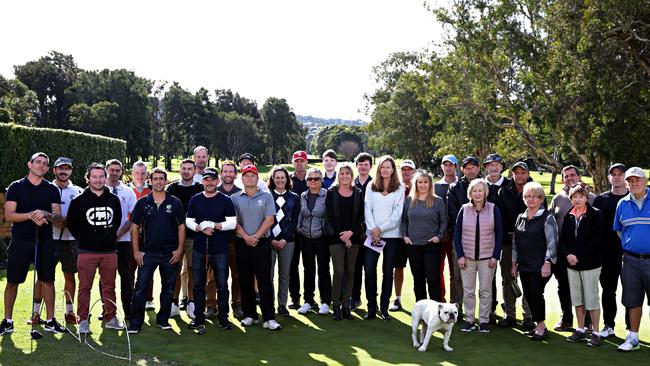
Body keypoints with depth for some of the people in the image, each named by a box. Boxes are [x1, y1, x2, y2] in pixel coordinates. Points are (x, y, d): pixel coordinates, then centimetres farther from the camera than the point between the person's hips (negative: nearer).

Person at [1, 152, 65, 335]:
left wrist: (45, 214, -19)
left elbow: (58, 215, 2)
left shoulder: (52, 189, 9)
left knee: (48, 280, 4)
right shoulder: (16, 187, 4)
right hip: (20, 241, -1)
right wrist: (30, 215, -18)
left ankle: (50, 321, 13)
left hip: (45, 241, 1)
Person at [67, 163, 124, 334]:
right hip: (87, 252, -2)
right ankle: (83, 320, 10)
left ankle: (111, 318, 18)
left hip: (109, 251, 2)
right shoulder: (79, 201, -1)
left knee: (109, 287, 8)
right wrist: (84, 239, 7)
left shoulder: (114, 200, 7)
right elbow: (71, 224, 6)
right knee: (85, 287, 1)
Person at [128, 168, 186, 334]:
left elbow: (181, 227, 5)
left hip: (170, 253, 1)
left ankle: (163, 320, 23)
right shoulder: (142, 203, 2)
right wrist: (136, 251, -2)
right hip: (147, 253, -1)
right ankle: (135, 323, 5)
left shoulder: (175, 203, 3)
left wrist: (179, 249, -2)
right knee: (140, 288, -3)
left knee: (168, 289, 9)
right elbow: (135, 227, 4)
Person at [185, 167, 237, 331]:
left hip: (220, 249, -2)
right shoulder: (195, 199, 9)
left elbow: (232, 223, -6)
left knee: (222, 285, 3)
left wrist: (214, 225, -16)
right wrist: (201, 228, -11)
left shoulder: (225, 200, 1)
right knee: (198, 285, 8)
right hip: (199, 248, 2)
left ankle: (223, 317, 14)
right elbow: (189, 221, 8)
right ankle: (199, 317, 19)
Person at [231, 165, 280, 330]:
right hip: (242, 243, 2)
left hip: (262, 243, -2)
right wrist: (246, 237, -12)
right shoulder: (235, 198, 8)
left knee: (265, 281, -3)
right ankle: (249, 315, 18)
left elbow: (269, 220, -3)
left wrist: (256, 236, -12)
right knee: (245, 281, 7)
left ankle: (269, 318, -1)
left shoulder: (266, 197, 4)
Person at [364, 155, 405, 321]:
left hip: (391, 234, -1)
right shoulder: (371, 187, 10)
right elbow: (367, 210, 4)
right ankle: (371, 307, 4)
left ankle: (384, 308, 12)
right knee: (369, 270, -6)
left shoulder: (399, 189, 4)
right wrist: (373, 229, -8)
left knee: (388, 271, 4)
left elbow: (397, 213, -3)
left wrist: (381, 229, -9)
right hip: (373, 234, 1)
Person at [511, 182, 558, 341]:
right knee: (528, 295, 7)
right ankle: (539, 325, 20)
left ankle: (541, 327, 7)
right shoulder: (521, 218, 13)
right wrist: (514, 263, 15)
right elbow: (515, 242, 17)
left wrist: (547, 263, -16)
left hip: (540, 266, -6)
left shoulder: (547, 217, -5)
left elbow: (552, 242, -9)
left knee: (536, 294, -8)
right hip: (524, 265, 6)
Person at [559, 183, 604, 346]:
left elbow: (597, 241, -12)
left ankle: (595, 333, 9)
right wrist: (567, 255, -9)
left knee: (591, 298, -1)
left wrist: (579, 256, -15)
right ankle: (580, 330, 22)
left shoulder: (595, 214, -6)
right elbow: (562, 239, 9)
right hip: (571, 264, 5)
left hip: (590, 264, -5)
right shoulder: (568, 216, 9)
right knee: (577, 298, 11)